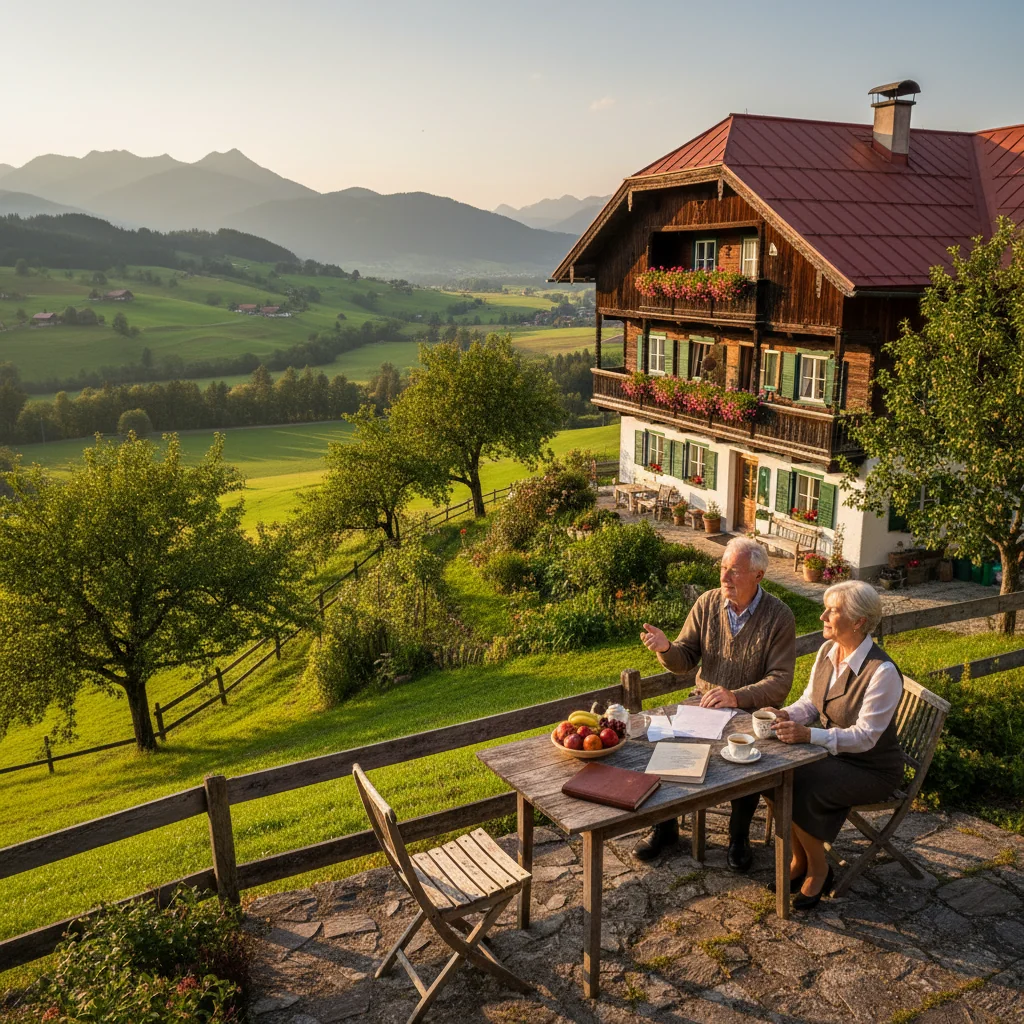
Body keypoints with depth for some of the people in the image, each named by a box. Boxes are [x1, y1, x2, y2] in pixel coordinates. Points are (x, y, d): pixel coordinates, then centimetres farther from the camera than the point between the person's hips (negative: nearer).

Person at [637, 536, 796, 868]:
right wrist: (666, 648, -22)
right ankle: (665, 827, 4)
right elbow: (684, 660, 2)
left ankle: (739, 836, 1)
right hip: (705, 703, 3)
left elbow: (780, 682, -16)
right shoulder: (707, 604, -1)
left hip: (751, 712, -3)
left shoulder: (779, 617, -12)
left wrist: (736, 697, -30)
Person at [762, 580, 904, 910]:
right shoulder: (827, 651, -2)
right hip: (832, 753, 7)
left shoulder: (882, 672, -25)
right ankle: (799, 860, 4)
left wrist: (809, 735, -36)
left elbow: (865, 736, -26)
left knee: (799, 792, -25)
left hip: (871, 768, -7)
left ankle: (818, 870, 1)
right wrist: (786, 715, -14)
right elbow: (810, 702, 8)